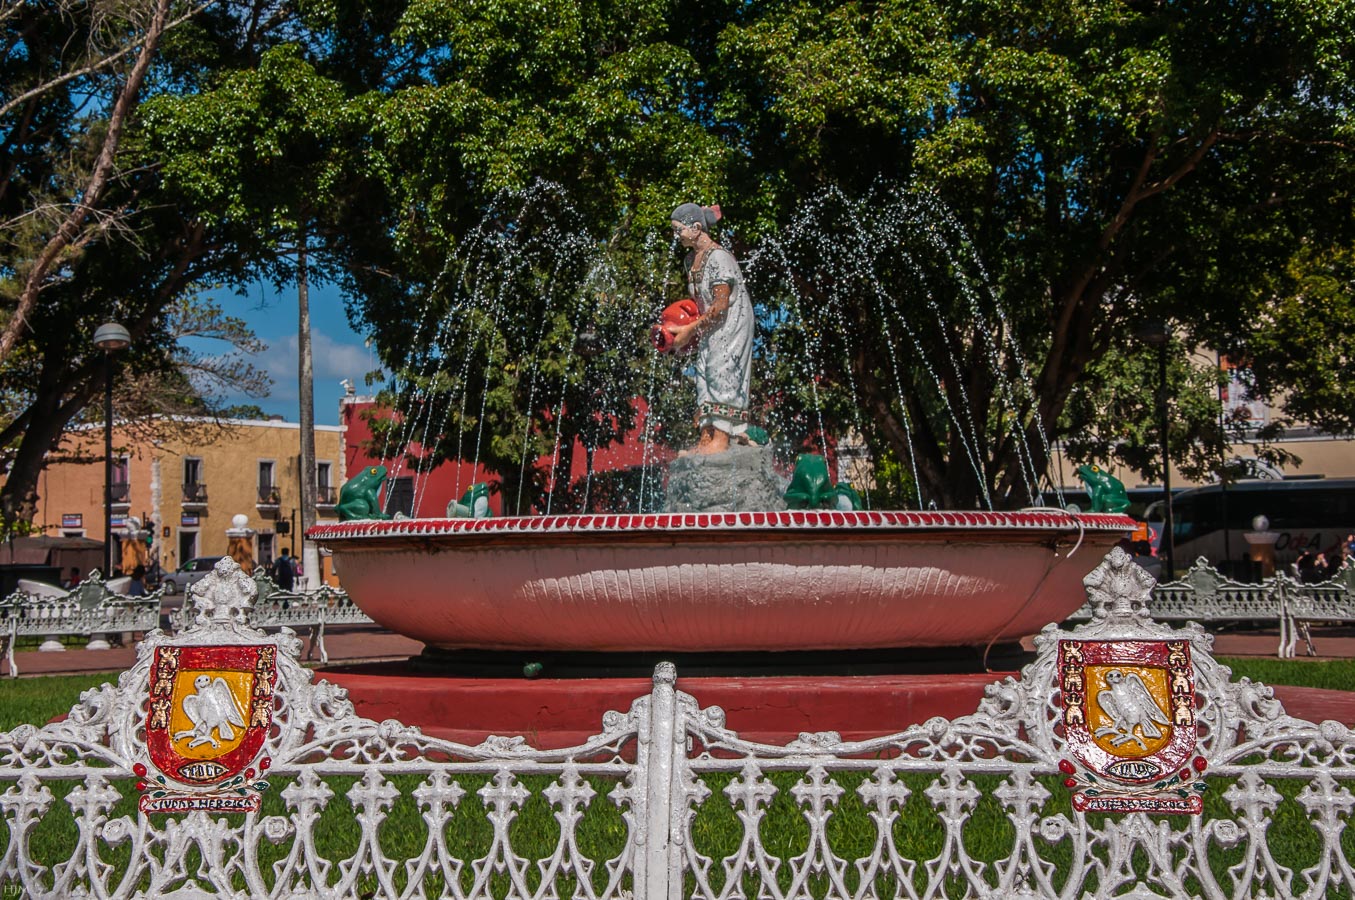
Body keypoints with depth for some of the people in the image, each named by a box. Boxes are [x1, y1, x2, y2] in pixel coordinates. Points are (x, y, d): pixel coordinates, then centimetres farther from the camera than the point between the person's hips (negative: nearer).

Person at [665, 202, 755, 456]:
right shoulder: (691, 259, 9)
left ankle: (721, 439, -14)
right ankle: (706, 438, 3)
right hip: (711, 328, 9)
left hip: (732, 323, -9)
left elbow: (720, 306, -22)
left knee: (721, 373, -13)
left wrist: (689, 330, -18)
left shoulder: (718, 257, -19)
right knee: (704, 375, 4)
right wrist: (690, 329, 2)